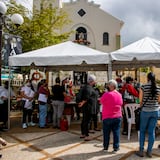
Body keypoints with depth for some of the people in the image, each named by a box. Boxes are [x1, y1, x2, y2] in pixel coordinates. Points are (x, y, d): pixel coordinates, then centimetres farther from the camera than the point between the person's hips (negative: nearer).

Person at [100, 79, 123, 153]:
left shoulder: (106, 94, -16)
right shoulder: (119, 94, 0)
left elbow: (101, 101, -3)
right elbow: (121, 104, 11)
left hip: (107, 117, -4)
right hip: (118, 116, 4)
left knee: (106, 133, 9)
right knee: (116, 132, 9)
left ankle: (105, 147, 18)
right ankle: (116, 147, 13)